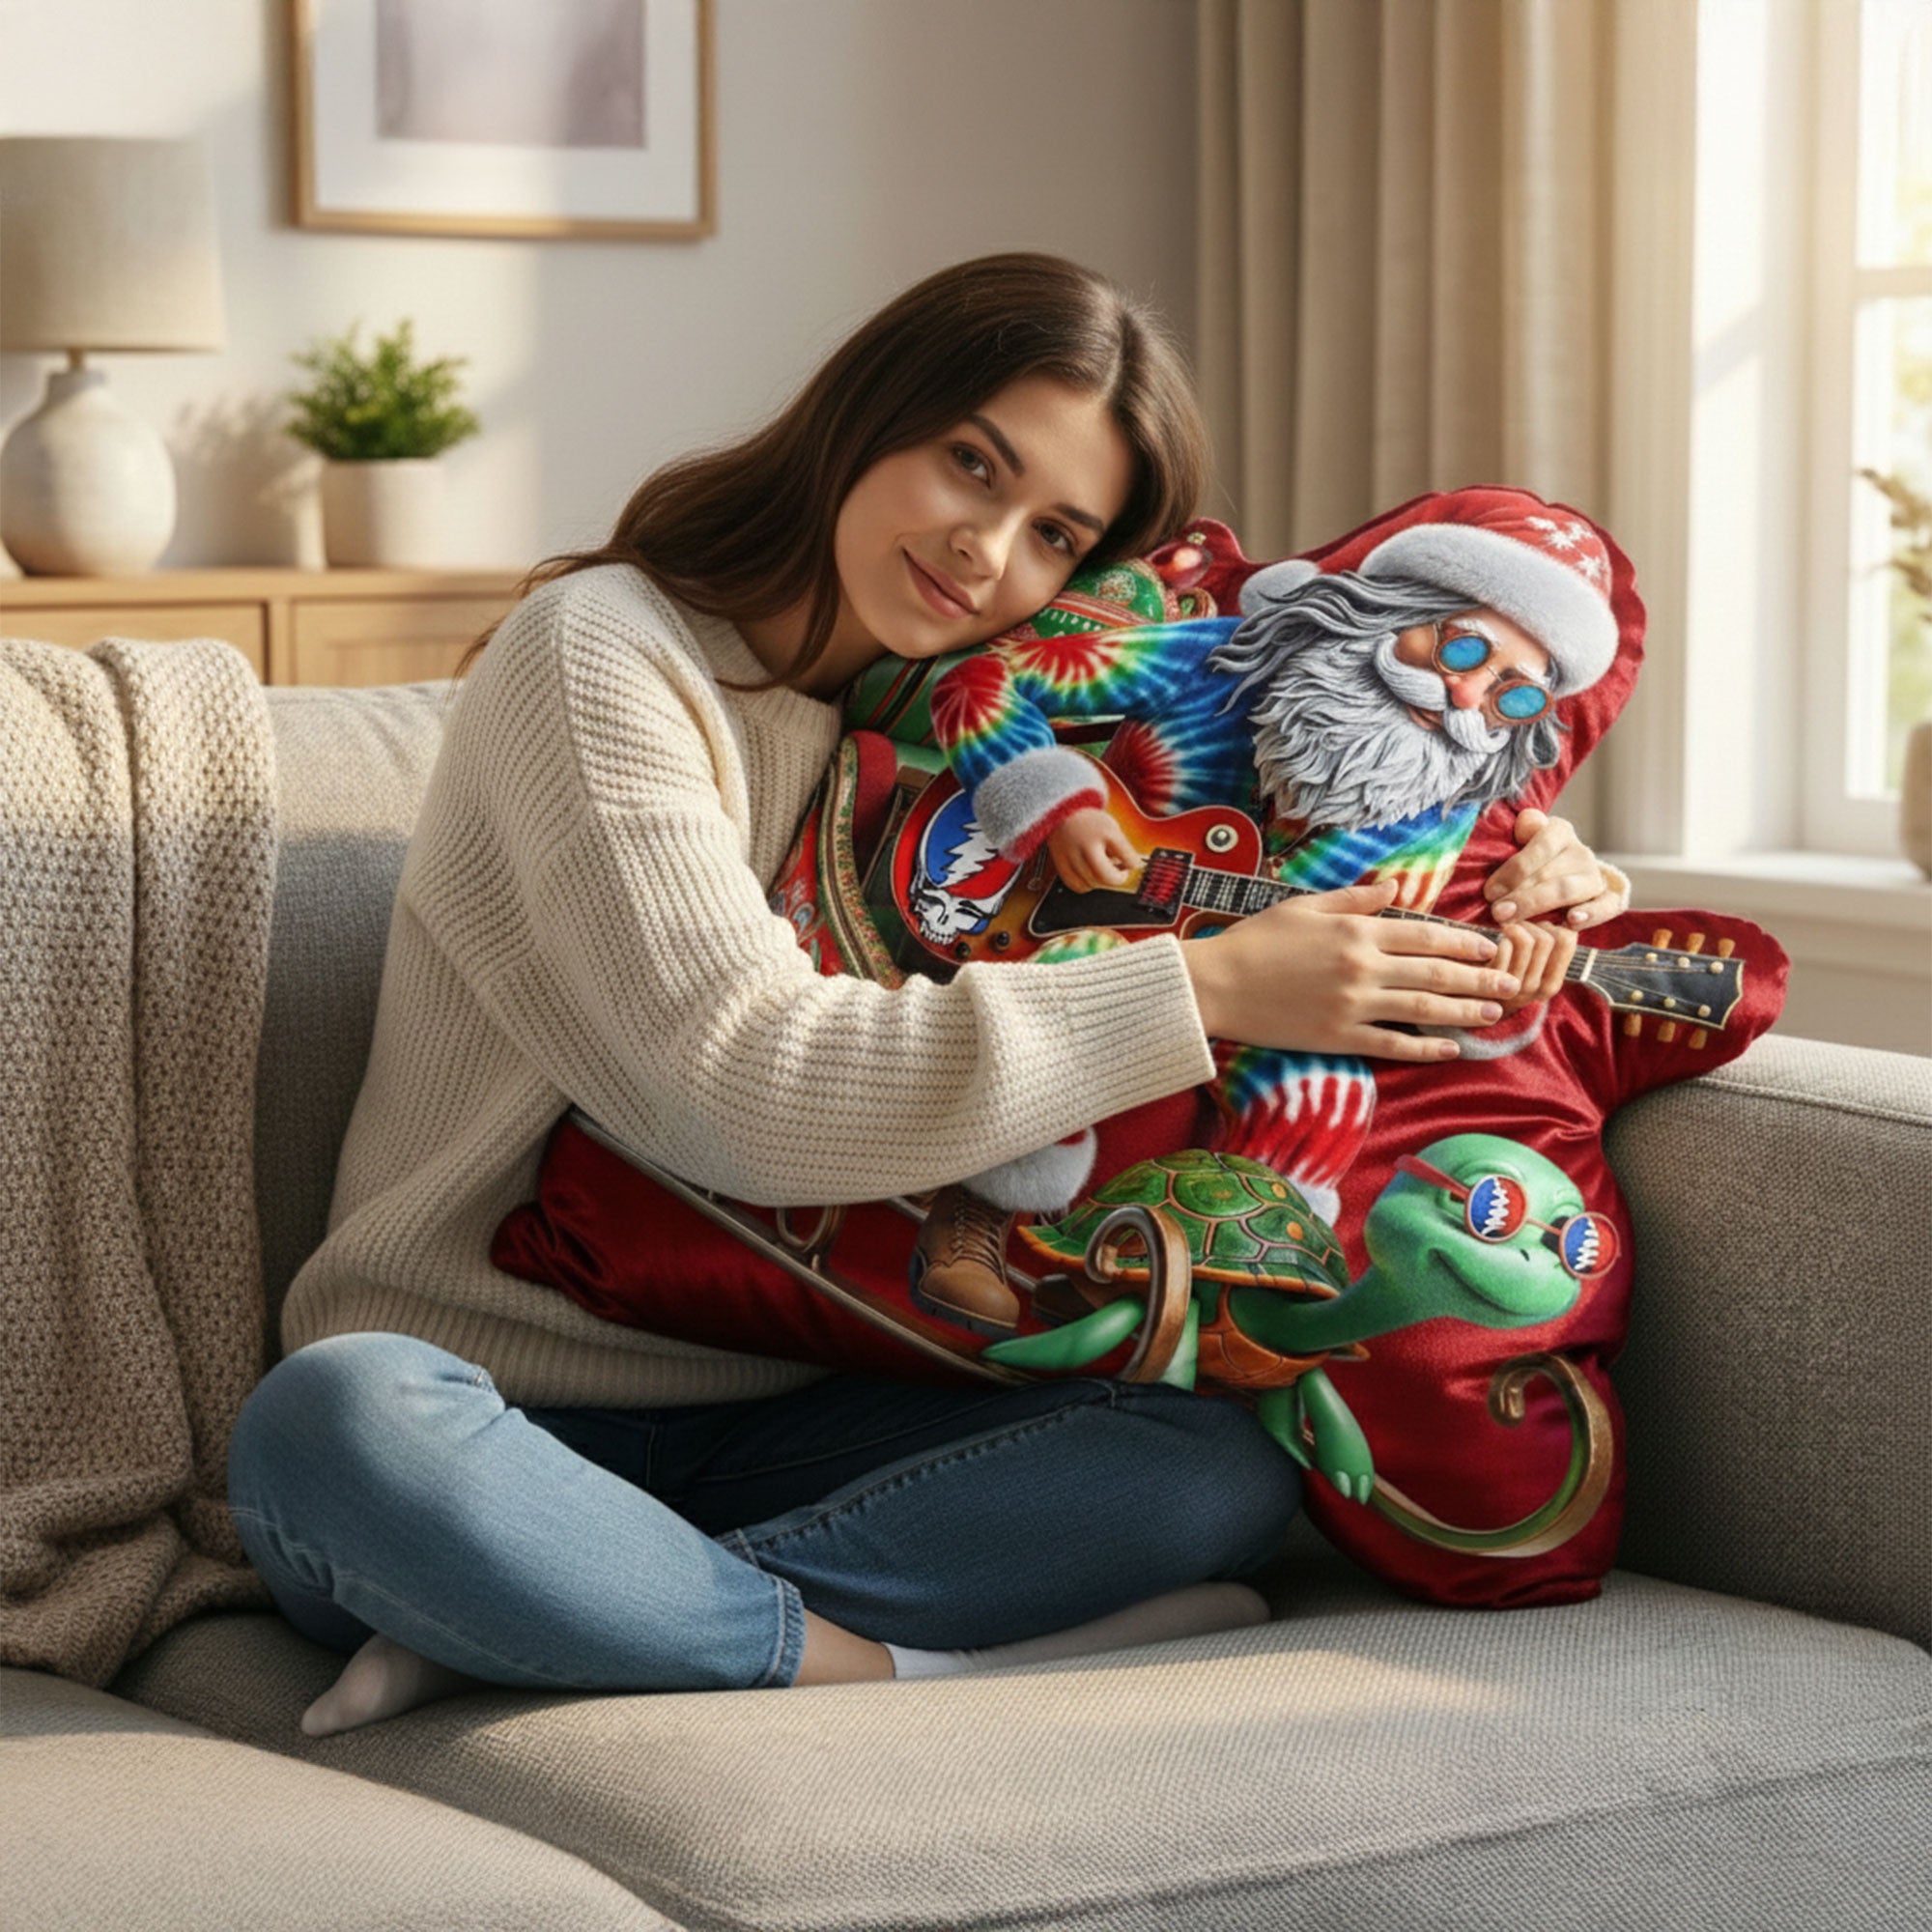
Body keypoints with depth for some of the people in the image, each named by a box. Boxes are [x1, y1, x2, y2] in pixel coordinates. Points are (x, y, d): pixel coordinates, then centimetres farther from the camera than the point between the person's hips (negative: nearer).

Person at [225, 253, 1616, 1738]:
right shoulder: (601, 655, -7)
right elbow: (742, 1087, -20)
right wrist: (1206, 987, -19)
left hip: (769, 1432, 6)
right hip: (495, 1417, -6)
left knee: (1227, 1465, -23)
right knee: (339, 1425, -41)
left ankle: (511, 1628, -27)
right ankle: (872, 1664, -27)